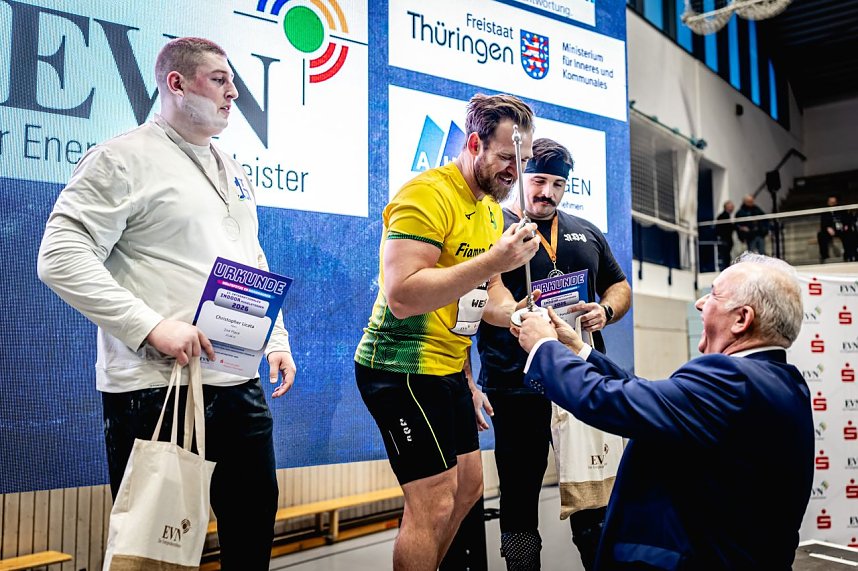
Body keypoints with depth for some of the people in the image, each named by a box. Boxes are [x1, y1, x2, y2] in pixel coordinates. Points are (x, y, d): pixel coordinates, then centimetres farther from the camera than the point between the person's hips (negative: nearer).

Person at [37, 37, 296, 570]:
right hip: (156, 389, -7)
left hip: (240, 386, 7)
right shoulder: (123, 159, -6)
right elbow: (61, 258, -14)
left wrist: (277, 339, 12)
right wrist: (153, 326, -22)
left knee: (255, 525, 16)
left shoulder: (233, 171, 17)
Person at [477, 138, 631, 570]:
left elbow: (619, 286, 22)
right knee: (520, 497, 7)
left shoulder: (586, 233, 17)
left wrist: (606, 312, -1)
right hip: (516, 385, -4)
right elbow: (489, 297, -16)